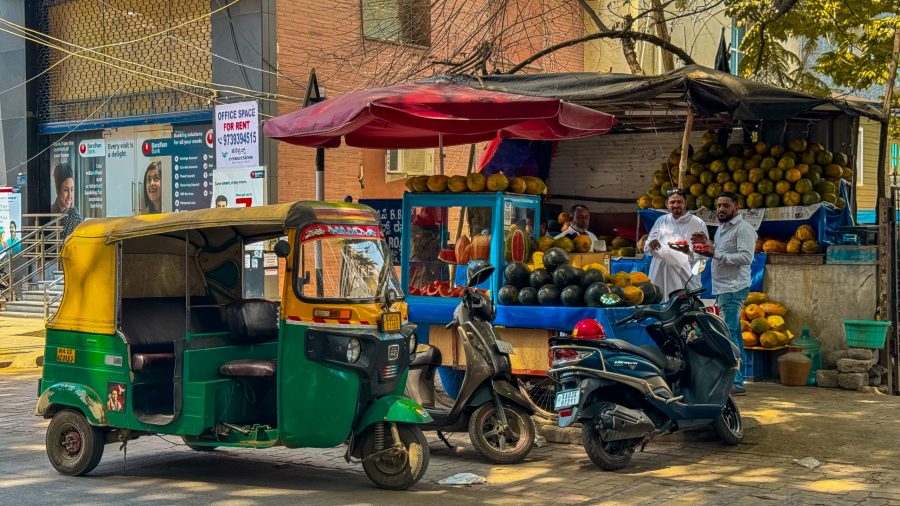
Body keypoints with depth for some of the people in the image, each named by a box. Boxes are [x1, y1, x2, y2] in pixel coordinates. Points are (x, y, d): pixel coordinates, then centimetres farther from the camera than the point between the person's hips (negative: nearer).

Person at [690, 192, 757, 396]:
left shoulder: (743, 229, -9)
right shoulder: (721, 228, 21)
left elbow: (746, 257, -20)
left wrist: (715, 254, -22)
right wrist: (708, 245, 12)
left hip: (734, 288, -10)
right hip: (721, 287, 10)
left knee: (728, 332, -14)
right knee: (733, 333, 12)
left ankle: (735, 382, -14)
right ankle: (738, 377, 18)